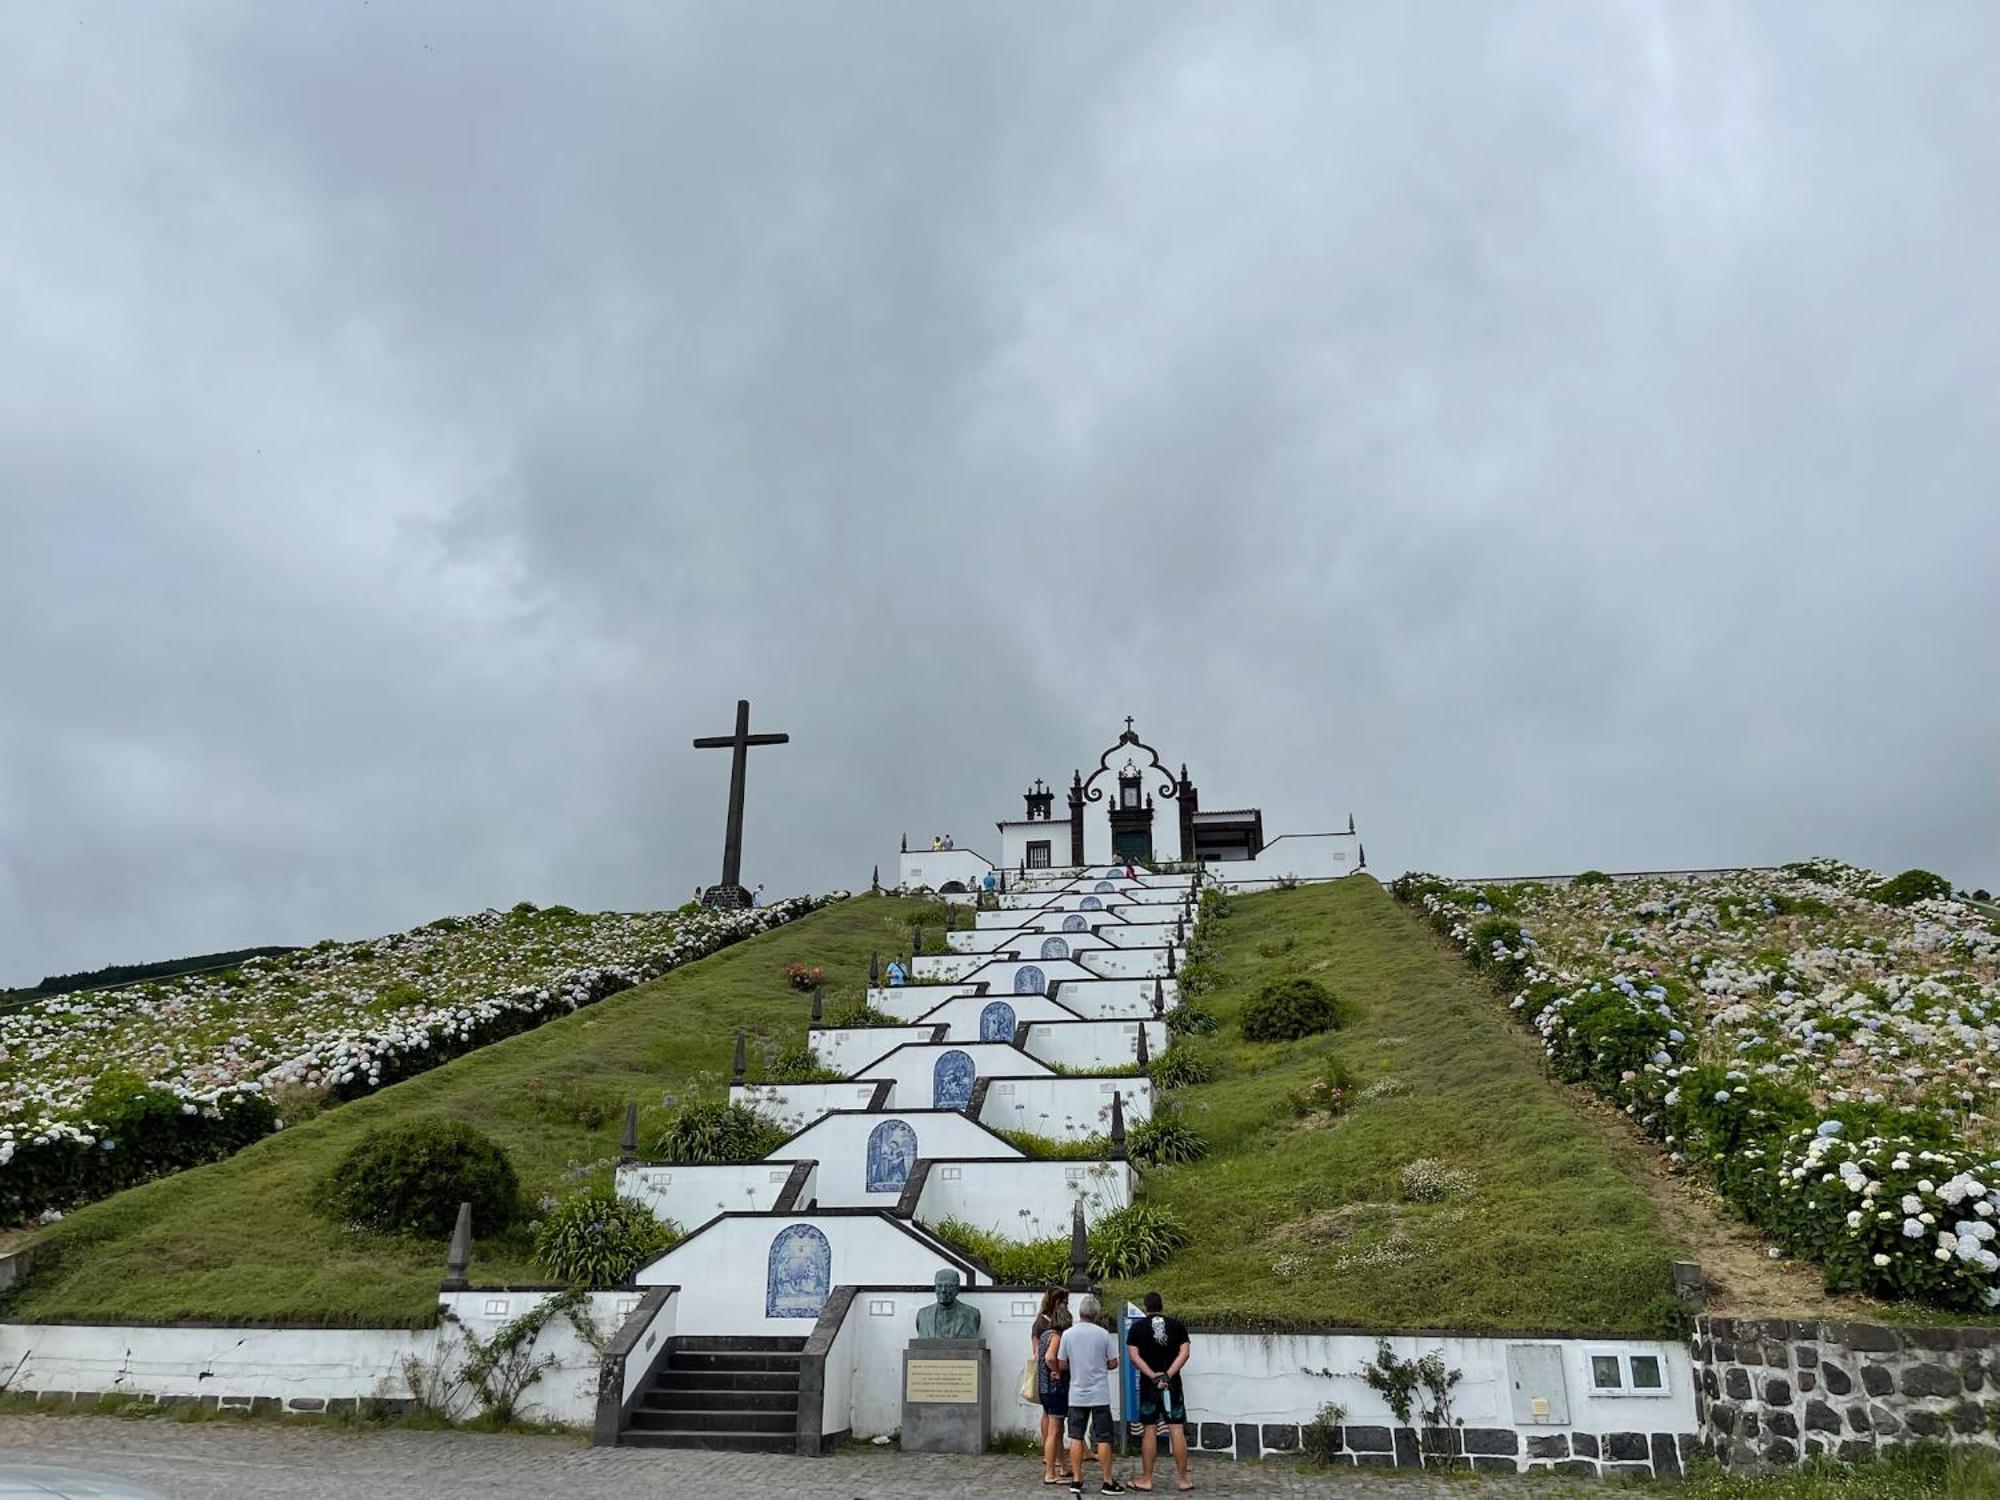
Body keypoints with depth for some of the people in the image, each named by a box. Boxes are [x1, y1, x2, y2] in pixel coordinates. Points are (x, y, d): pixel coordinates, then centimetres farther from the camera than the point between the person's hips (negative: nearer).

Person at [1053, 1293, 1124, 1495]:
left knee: (1076, 1438, 9)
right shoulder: (1103, 1334, -8)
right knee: (1103, 1439, 4)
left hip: (1077, 1395, 2)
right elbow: (1113, 1363, -1)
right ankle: (1108, 1482, 8)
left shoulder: (1068, 1334, -4)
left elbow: (1061, 1365, 1)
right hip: (1100, 1395, -2)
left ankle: (1076, 1481, 10)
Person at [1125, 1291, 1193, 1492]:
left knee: (1149, 1431, 4)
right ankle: (1184, 1479, 7)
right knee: (1177, 1430, 4)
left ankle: (1146, 1479, 8)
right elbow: (1184, 1353, -6)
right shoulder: (1177, 1325, 3)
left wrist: (1153, 1376, -13)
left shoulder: (1137, 1327, 0)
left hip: (1148, 1385, -1)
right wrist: (1168, 1375, -13)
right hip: (1173, 1384, 1)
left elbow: (1134, 1356, -8)